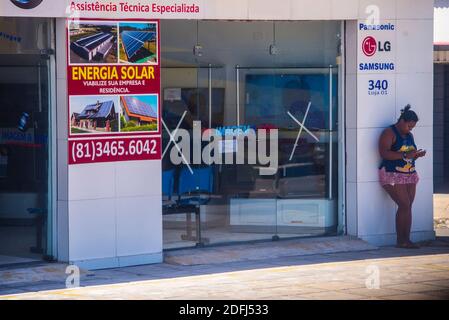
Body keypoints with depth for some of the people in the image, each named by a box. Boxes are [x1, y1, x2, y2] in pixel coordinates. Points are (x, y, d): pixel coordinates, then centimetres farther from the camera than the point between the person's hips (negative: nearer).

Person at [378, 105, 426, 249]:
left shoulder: (409, 135, 16)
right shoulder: (389, 133, -8)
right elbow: (384, 153, -22)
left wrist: (417, 155, 3)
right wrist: (405, 155, -26)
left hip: (409, 176, 8)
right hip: (393, 176, -8)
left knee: (407, 207, 1)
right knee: (404, 205, -15)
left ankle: (406, 240, 2)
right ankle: (401, 241, -12)